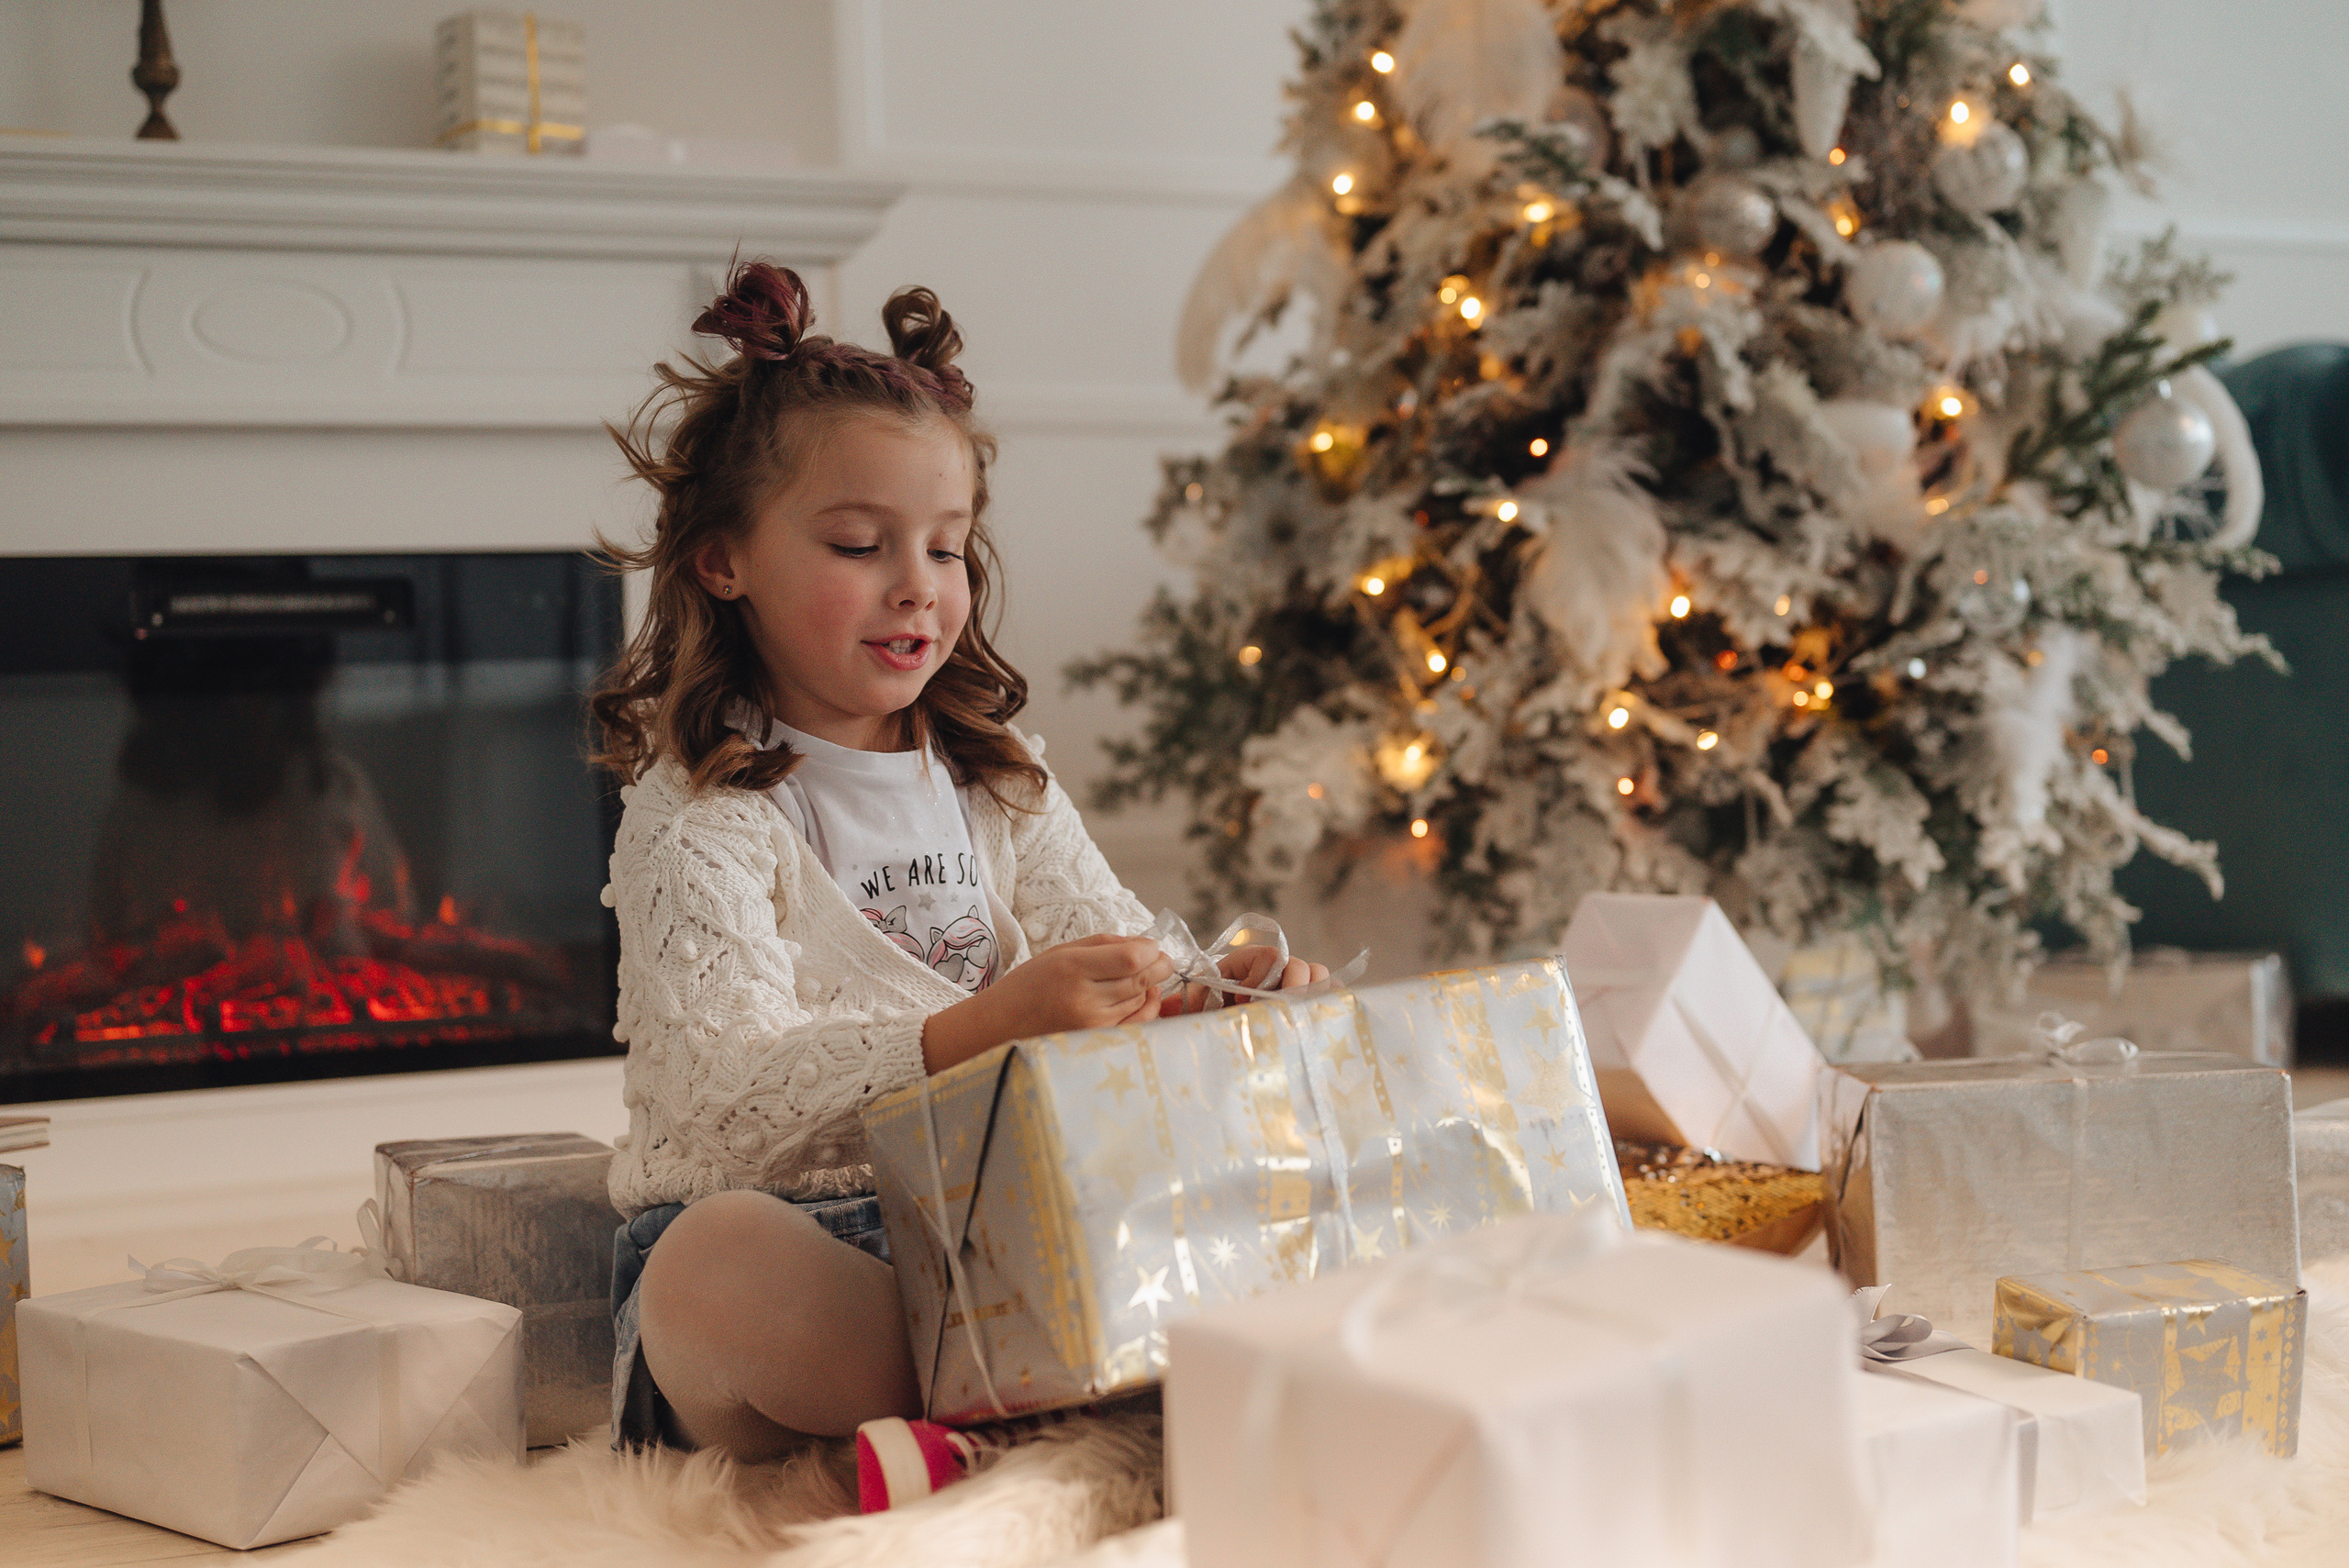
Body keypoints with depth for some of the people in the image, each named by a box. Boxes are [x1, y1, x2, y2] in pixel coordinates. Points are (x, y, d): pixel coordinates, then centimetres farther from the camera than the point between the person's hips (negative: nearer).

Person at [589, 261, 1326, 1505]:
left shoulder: (992, 776, 16)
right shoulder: (699, 811, -6)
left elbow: (1113, 957, 13)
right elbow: (732, 1095, -20)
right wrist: (984, 1028, -36)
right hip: (783, 1229, -5)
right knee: (715, 1264, -40)